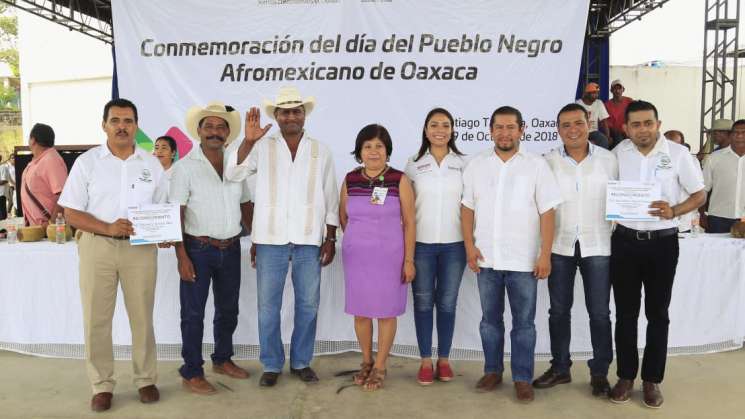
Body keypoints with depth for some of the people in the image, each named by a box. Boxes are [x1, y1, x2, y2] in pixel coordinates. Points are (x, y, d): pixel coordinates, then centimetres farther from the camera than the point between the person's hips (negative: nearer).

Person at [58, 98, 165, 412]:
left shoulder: (152, 164, 8)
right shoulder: (87, 162, 2)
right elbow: (71, 213, -2)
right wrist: (108, 228, -17)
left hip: (141, 248, 1)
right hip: (97, 247, -1)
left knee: (142, 317, 8)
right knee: (96, 319, 4)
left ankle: (146, 380, 21)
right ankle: (102, 385, 18)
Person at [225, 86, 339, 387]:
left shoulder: (321, 151, 8)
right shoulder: (261, 147, 3)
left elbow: (331, 199, 9)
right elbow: (233, 174, -8)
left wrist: (331, 239, 5)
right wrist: (248, 141, -21)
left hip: (309, 241, 1)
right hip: (270, 240, -1)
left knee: (308, 305, 8)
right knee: (268, 306, 6)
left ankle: (301, 362, 25)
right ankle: (271, 365, 21)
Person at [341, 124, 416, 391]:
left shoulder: (399, 180, -7)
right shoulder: (350, 180, 1)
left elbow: (409, 222, -5)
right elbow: (343, 217, 15)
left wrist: (409, 260, -7)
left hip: (389, 256, -2)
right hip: (356, 256, 3)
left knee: (386, 311, 5)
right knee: (360, 311, 9)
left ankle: (380, 367, 21)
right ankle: (366, 362, 29)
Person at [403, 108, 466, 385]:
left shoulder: (464, 164, 3)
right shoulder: (413, 165, 4)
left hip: (454, 244, 0)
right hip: (421, 244, 0)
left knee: (447, 303, 8)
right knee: (423, 302, 5)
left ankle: (444, 359, 21)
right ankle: (425, 361, 16)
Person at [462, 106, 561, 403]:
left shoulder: (537, 165, -2)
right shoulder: (476, 164, 5)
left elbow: (547, 212, -4)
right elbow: (467, 208, 7)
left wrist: (545, 254, -9)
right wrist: (470, 246, -2)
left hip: (523, 260, -2)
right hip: (486, 258, 2)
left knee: (524, 323, 6)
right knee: (490, 319, 13)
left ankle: (522, 378, 18)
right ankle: (492, 371, 28)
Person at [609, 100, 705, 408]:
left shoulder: (677, 153, -5)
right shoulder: (617, 153, 2)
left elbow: (699, 195, 0)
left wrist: (673, 211, -18)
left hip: (662, 243, -1)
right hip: (624, 242, 2)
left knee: (658, 313, 8)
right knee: (625, 313, 9)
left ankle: (652, 379, 21)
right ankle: (626, 376, 21)